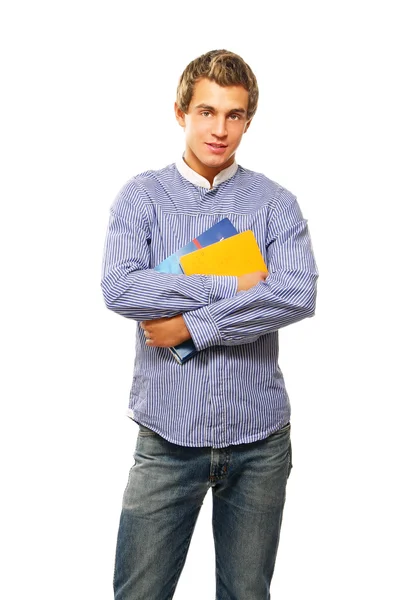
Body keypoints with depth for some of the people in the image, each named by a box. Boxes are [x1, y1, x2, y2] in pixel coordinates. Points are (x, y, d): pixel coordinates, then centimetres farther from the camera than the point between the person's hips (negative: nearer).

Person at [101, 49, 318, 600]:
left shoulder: (275, 203, 3)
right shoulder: (141, 196, 2)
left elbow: (300, 294, -14)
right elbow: (119, 288, -15)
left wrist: (192, 324, -16)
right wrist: (232, 286, -14)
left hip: (260, 438, 1)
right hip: (168, 436, -1)